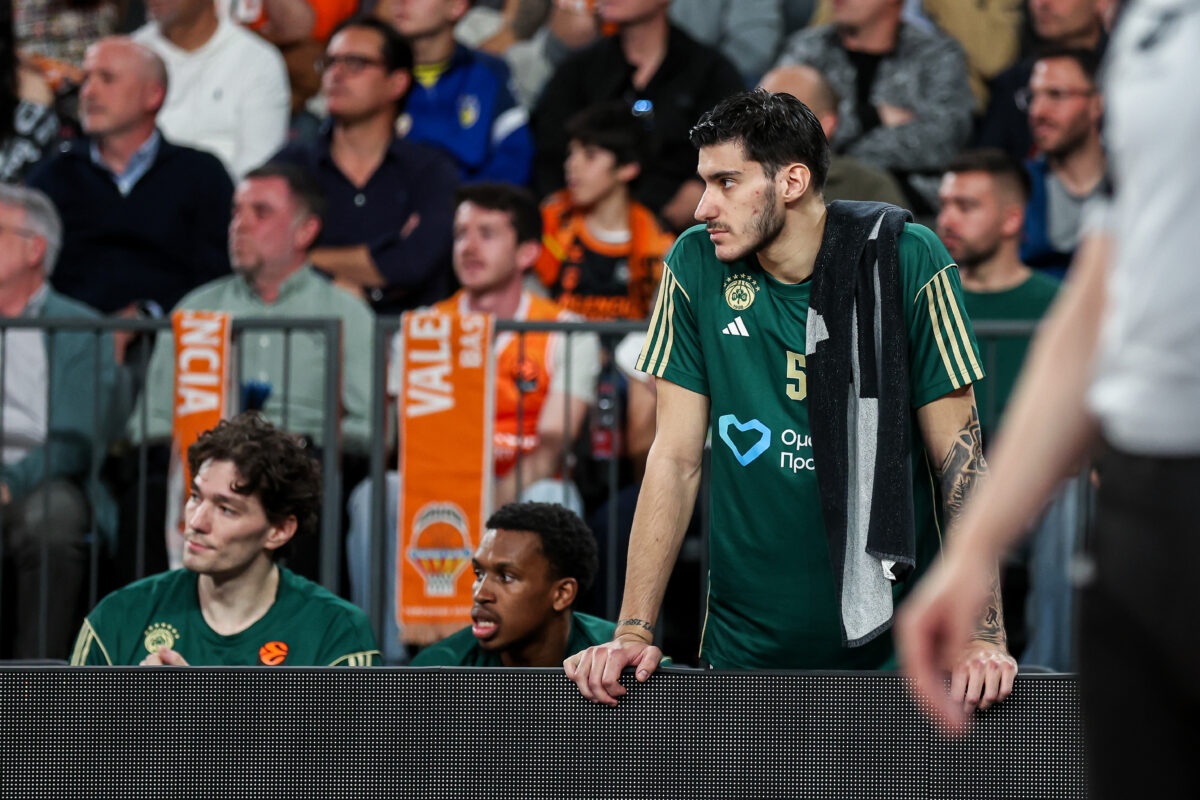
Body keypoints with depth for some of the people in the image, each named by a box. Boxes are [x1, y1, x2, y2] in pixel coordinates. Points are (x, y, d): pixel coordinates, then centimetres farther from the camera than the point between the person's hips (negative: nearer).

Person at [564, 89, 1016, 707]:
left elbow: (957, 452, -7)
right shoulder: (695, 266, -3)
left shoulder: (907, 261, -9)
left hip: (891, 641, -2)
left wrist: (985, 634, -15)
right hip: (746, 648, 2)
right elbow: (676, 458, 0)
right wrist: (633, 632, -8)